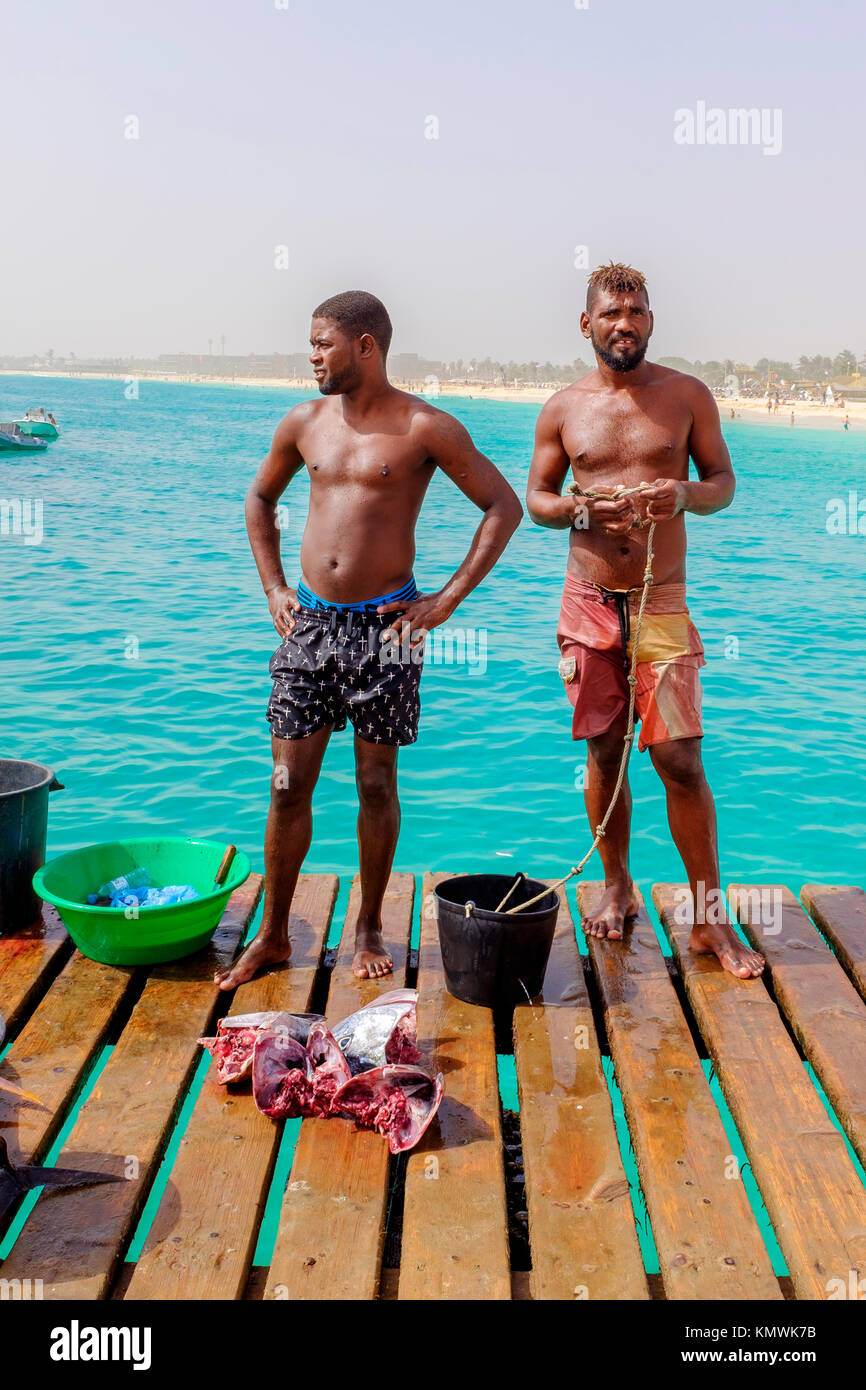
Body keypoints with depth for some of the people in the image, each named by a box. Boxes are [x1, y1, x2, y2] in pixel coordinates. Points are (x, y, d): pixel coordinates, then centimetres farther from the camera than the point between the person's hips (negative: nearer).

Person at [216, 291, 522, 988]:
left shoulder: (425, 427, -5)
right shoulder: (305, 422, 9)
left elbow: (505, 507, -4)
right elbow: (260, 498, 24)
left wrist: (447, 600, -8)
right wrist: (273, 587, 13)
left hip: (384, 623, -3)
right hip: (310, 619, 4)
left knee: (377, 784, 6)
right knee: (289, 783, 4)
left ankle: (369, 928, 24)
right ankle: (273, 934, 18)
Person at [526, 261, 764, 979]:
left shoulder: (688, 395, 3)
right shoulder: (563, 408, 6)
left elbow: (723, 482, 7)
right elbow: (536, 497, 11)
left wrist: (684, 495, -16)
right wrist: (581, 510, -11)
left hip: (662, 601, -1)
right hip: (589, 602, 2)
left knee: (681, 759, -6)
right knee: (604, 754, 9)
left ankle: (711, 917, 6)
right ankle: (618, 888, 27)